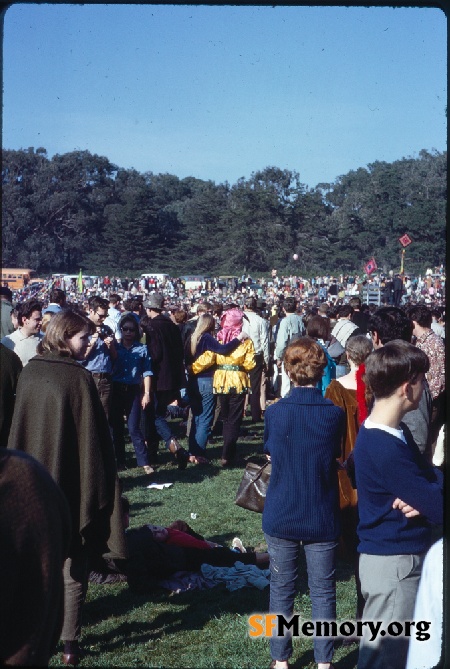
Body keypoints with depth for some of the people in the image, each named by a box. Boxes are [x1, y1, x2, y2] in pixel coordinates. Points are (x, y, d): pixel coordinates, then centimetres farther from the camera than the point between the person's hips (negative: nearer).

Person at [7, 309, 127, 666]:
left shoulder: (29, 373, 0)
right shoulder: (79, 378, -17)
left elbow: (17, 430, 9)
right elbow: (93, 439, -16)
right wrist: (99, 487, -9)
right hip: (70, 486, -5)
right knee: (73, 568, 7)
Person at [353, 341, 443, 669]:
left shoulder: (396, 432, 5)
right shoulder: (385, 448, -27)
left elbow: (428, 474, 4)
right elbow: (437, 506, -25)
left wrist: (424, 497, -17)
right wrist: (431, 498, -4)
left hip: (405, 557, 10)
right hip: (394, 564, -10)